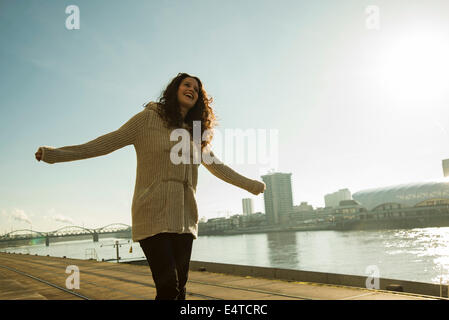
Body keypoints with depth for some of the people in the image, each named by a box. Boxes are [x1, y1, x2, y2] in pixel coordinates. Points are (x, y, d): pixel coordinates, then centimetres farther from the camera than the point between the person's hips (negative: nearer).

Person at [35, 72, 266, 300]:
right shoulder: (149, 118, 2)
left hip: (184, 219, 5)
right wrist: (56, 154, -9)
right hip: (154, 216, -5)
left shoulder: (196, 133, 16)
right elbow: (106, 143, -1)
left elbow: (216, 166, 29)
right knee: (168, 289, -14)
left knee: (179, 289, 4)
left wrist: (250, 185, 37)